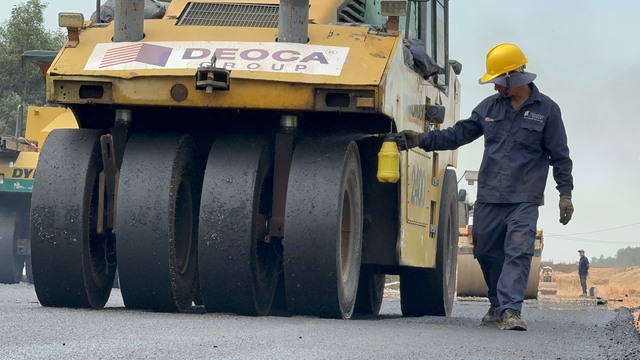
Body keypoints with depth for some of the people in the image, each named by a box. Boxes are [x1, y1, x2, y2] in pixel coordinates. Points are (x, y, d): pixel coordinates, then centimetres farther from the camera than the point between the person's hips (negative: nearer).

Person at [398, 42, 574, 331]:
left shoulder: (546, 110, 0)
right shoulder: (490, 107, 11)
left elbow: (560, 156, 3)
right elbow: (459, 134, 11)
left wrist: (565, 194, -2)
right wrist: (421, 140, 0)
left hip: (524, 199, -5)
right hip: (488, 197, 5)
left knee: (518, 253, -15)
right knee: (486, 252, 9)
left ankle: (510, 310, -22)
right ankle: (498, 304, 26)